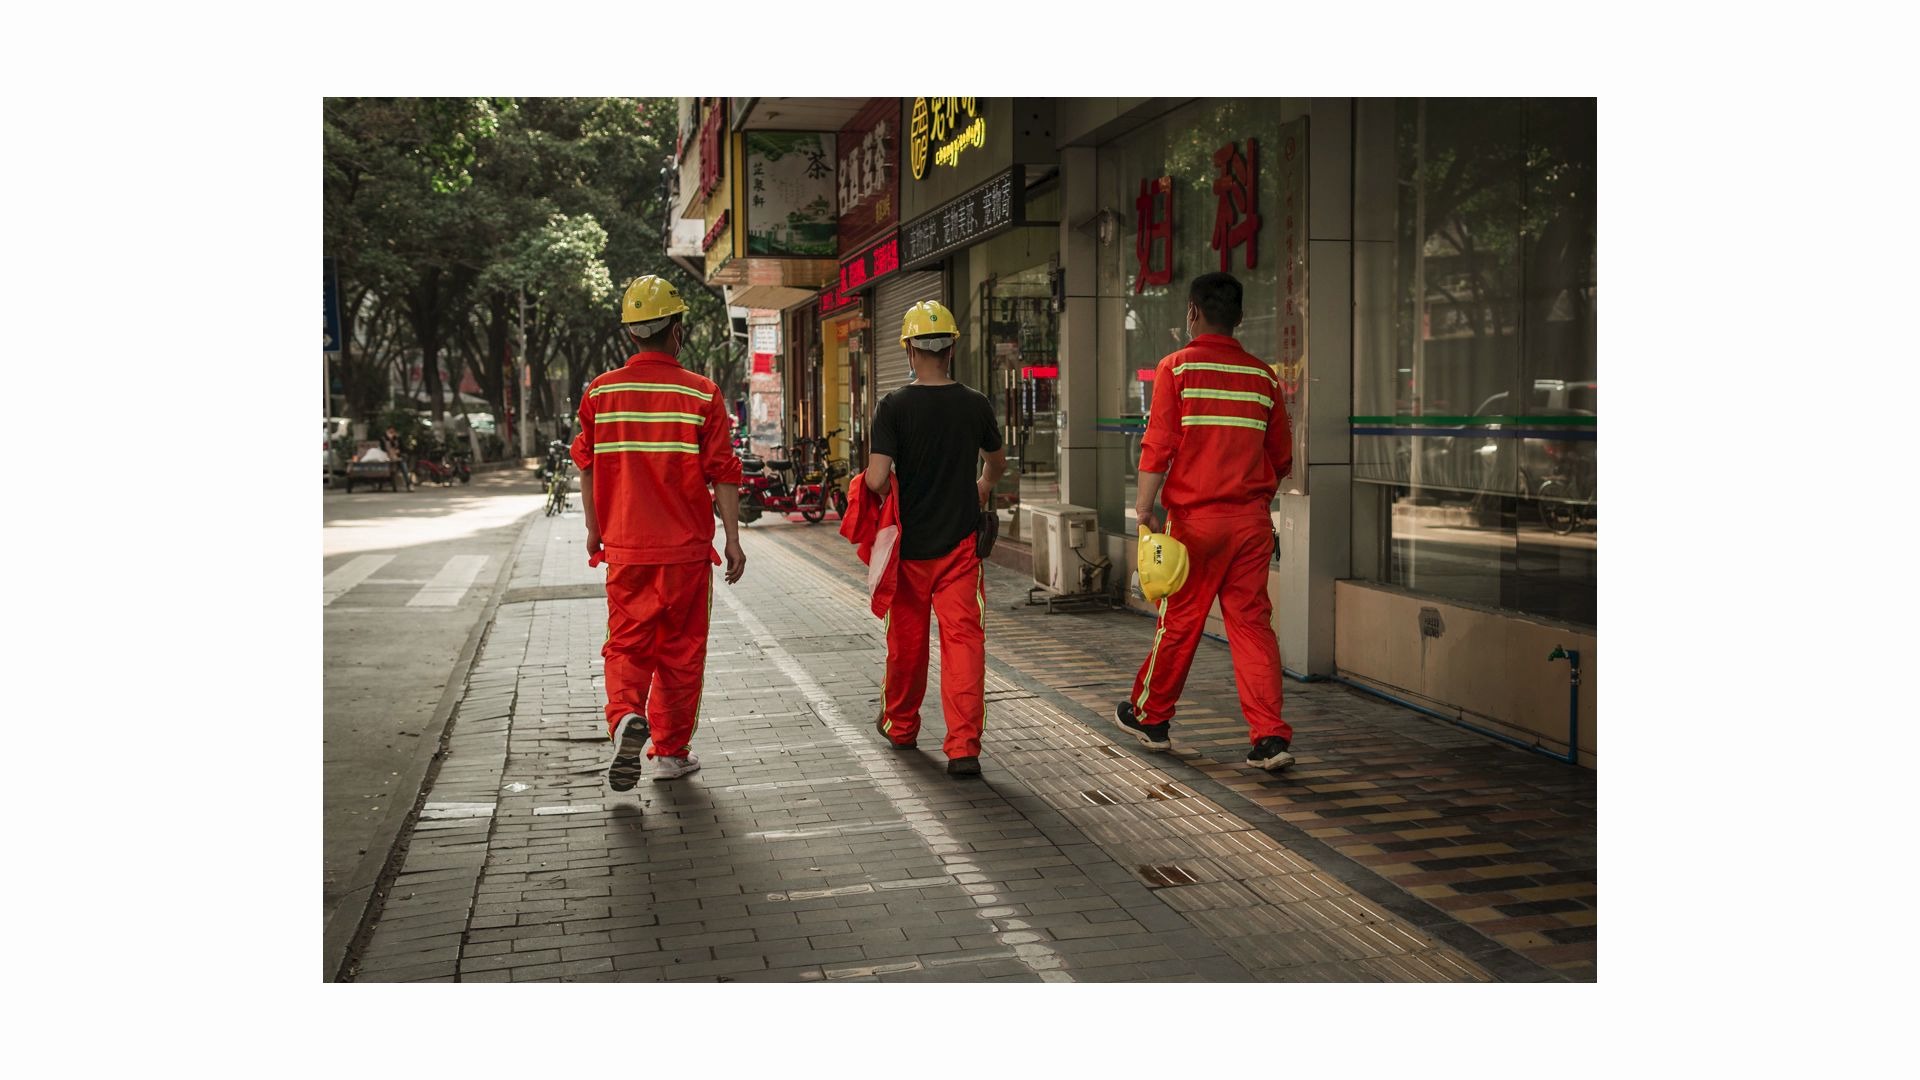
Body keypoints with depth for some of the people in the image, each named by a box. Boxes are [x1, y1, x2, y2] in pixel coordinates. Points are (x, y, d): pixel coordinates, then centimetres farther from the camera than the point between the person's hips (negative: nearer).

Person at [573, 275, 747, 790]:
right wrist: (733, 539, 0)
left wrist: (594, 531, 20)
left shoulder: (600, 391, 0)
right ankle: (671, 751, 18)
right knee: (681, 649, 10)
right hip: (686, 548, -2)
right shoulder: (701, 393, -7)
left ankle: (625, 716, -15)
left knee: (627, 641, 11)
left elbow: (587, 467, 8)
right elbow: (722, 473, -7)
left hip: (624, 548, 2)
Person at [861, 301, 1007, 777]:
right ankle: (963, 746, -8)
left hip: (908, 543, 0)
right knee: (964, 639, -1)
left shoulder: (893, 406, -10)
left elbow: (876, 479, -18)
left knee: (906, 638, 16)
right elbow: (997, 464, 17)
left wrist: (891, 499, 4)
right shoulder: (976, 404, -2)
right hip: (960, 543, 0)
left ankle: (900, 724, 35)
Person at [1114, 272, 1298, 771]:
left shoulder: (1178, 367, -5)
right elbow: (1281, 457, 12)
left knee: (1178, 622, 9)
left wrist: (1144, 505, -7)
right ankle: (1270, 738, -1)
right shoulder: (1263, 376, 7)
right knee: (1252, 623, 5)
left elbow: (1159, 444, -11)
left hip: (1196, 517, -3)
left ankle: (1149, 717, 27)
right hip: (1252, 519, 3)